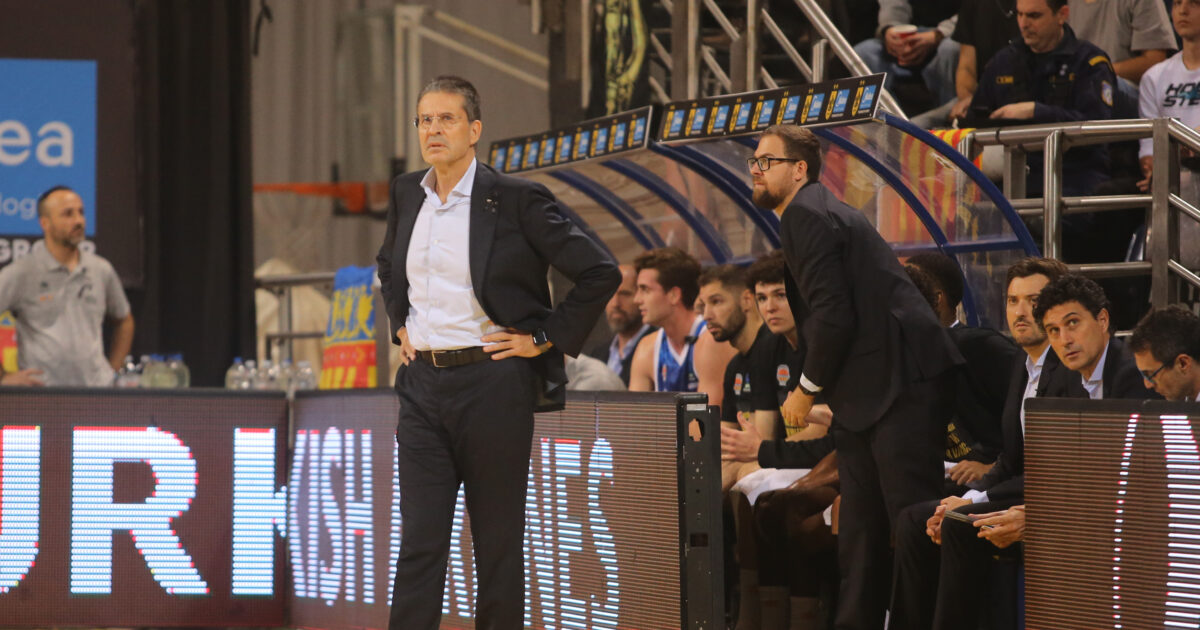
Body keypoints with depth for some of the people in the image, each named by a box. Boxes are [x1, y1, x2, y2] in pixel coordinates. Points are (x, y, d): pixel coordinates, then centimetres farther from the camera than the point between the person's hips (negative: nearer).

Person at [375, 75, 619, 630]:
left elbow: (600, 273, -6)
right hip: (422, 382, 4)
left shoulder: (515, 199, -8)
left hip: (491, 382, -4)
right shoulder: (406, 195, 9)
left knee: (498, 539, 4)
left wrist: (543, 339, -6)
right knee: (419, 540, -1)